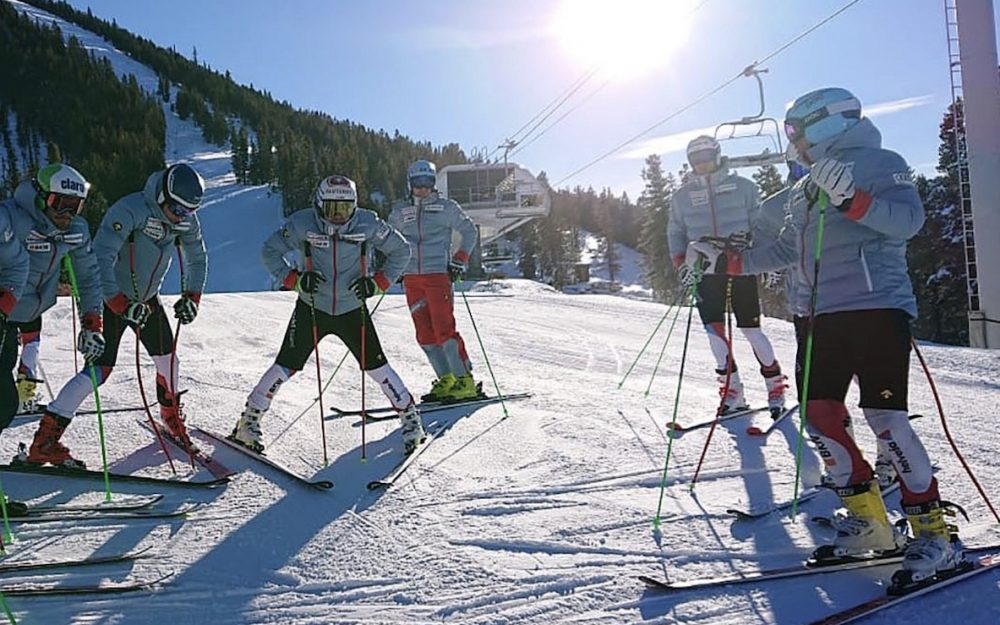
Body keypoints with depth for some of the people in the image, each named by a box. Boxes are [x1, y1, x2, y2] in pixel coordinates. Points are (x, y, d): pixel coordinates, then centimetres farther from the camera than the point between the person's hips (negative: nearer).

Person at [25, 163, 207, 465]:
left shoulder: (187, 220, -6)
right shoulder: (130, 210, -27)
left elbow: (197, 258, 11)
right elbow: (101, 257, -30)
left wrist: (191, 296, -2)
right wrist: (121, 304, -34)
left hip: (148, 298, 7)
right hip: (113, 297, -7)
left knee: (167, 357, 11)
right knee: (99, 369, -14)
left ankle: (172, 417, 36)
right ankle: (44, 442, -8)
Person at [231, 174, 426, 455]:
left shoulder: (367, 224, -12)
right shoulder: (301, 223, -14)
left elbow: (400, 250, -1)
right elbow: (270, 251, -3)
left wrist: (377, 282, -12)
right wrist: (295, 279, -18)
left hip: (352, 309, 1)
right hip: (311, 308, 0)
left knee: (375, 366, -1)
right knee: (286, 365, -4)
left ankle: (410, 417, 16)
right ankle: (249, 421, 11)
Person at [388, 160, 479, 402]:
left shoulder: (446, 207, 3)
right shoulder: (400, 212, 14)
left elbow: (469, 232, 8)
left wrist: (459, 260, -3)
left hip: (438, 273, -5)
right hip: (411, 278, 5)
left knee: (444, 329, -12)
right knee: (424, 334, 1)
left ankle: (465, 380, -7)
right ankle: (446, 380, 8)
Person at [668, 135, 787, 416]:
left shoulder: (743, 187, 4)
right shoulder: (682, 196, 10)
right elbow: (675, 235, 12)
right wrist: (682, 265, -1)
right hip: (705, 272, 2)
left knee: (751, 329, -3)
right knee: (715, 329, -5)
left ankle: (776, 387, 12)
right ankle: (732, 392, 5)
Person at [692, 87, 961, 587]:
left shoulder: (880, 164, 1)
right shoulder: (803, 190, 22)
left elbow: (909, 219, -15)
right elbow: (786, 251, 28)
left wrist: (851, 199, -27)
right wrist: (730, 262, 24)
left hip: (876, 306, -7)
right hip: (819, 316, 8)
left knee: (885, 416, -13)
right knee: (819, 417, 0)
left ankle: (935, 534, -1)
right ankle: (868, 521, 12)